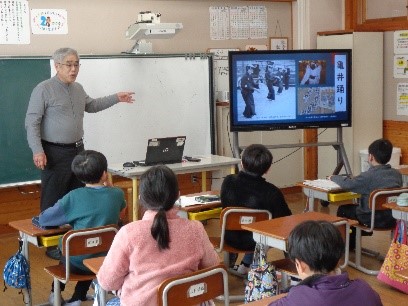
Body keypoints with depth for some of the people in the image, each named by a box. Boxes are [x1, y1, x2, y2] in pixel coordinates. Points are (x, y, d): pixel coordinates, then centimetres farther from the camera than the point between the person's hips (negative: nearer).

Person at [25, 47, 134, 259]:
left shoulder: (78, 89, 10)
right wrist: (37, 150, -22)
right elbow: (32, 122, -14)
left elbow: (91, 106, 29)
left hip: (77, 150, 8)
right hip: (55, 153, -8)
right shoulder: (43, 89, -12)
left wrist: (116, 98, 25)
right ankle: (51, 244, 7)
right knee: (53, 201, -2)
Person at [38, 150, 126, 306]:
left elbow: (43, 219, -8)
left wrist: (66, 217, 8)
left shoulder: (74, 197, -15)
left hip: (78, 262, -2)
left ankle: (55, 293, 50)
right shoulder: (117, 194, -8)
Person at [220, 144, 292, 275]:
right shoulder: (271, 192, -24)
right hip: (257, 242, -3)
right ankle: (246, 264, 29)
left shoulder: (228, 182, -15)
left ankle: (230, 262, 46)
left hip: (230, 239, 3)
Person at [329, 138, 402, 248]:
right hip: (392, 219, 7)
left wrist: (333, 177, 3)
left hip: (374, 220, -7)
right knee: (356, 207, 32)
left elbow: (347, 184, -19)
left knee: (343, 209, 19)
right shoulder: (397, 174, 0)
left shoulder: (369, 176, -22)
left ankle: (348, 244, 32)